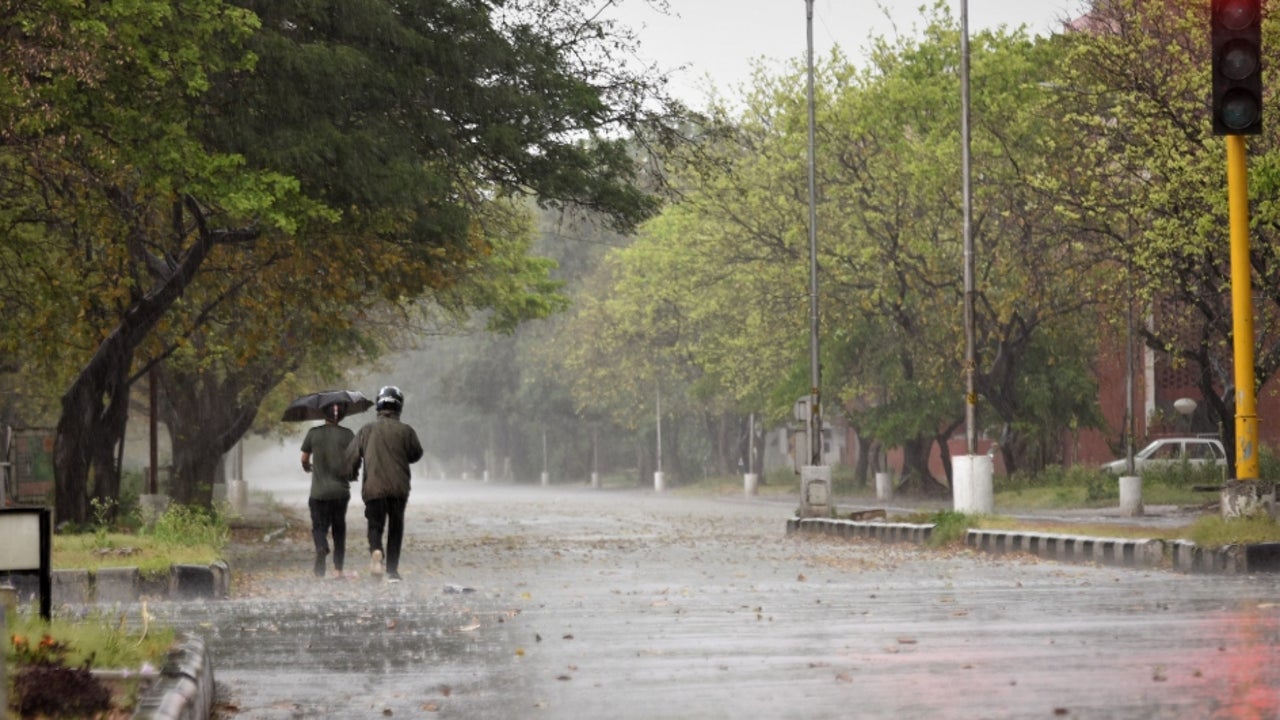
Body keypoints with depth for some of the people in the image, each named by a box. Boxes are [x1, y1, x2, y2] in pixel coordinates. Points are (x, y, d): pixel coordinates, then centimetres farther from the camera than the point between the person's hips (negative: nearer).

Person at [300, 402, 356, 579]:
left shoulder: (313, 433, -1)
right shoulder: (347, 435, -3)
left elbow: (304, 459, 7)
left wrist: (308, 467, 30)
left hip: (319, 491, -1)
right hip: (341, 489, 1)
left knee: (319, 526, 5)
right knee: (339, 528, 13)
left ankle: (321, 547, -29)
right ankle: (338, 569, 9)